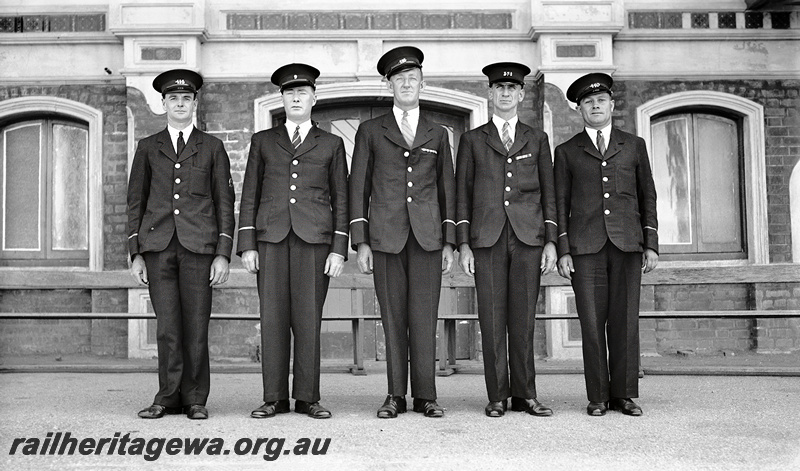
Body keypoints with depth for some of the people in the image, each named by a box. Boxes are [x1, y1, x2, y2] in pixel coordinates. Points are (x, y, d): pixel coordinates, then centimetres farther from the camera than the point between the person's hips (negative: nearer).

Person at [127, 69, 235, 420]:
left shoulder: (212, 147, 12)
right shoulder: (148, 148, 16)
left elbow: (225, 202, 8)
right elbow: (135, 202, 14)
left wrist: (223, 254, -2)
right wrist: (135, 254, 4)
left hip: (198, 246, -1)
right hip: (158, 246, 1)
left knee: (196, 326, -1)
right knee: (167, 326, -2)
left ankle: (195, 399, 9)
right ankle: (169, 397, 9)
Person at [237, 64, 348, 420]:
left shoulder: (331, 144, 14)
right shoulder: (263, 141, 16)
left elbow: (340, 200, 10)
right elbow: (249, 195, 12)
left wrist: (339, 249, 0)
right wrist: (247, 244, 2)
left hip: (314, 237, -1)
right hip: (271, 236, 1)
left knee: (309, 319, -3)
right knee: (273, 318, -1)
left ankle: (307, 397, 6)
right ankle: (274, 398, 7)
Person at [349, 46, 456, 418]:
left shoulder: (437, 134, 17)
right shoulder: (370, 131, 12)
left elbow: (447, 190, 15)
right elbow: (358, 188, 8)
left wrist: (449, 242, 6)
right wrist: (360, 241, 0)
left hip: (427, 235, 1)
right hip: (385, 235, -1)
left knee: (424, 317, -2)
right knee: (393, 317, 0)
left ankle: (425, 395, 4)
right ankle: (395, 395, 7)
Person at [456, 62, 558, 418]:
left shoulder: (537, 139, 16)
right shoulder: (472, 140, 13)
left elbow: (548, 193, 12)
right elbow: (462, 194, 9)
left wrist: (551, 242, 3)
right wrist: (463, 244, 0)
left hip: (528, 236, 1)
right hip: (487, 238, 0)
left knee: (523, 319, 0)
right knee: (492, 319, -2)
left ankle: (525, 394, 9)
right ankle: (497, 396, 6)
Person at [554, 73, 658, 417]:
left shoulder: (634, 145, 15)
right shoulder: (566, 152, 12)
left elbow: (648, 196, 13)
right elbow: (560, 203, 8)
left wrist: (651, 245, 4)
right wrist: (562, 251, -1)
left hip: (627, 244, 1)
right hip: (585, 246, -1)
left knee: (625, 321, -1)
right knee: (592, 322, -3)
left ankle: (624, 395, 8)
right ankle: (598, 397, 5)